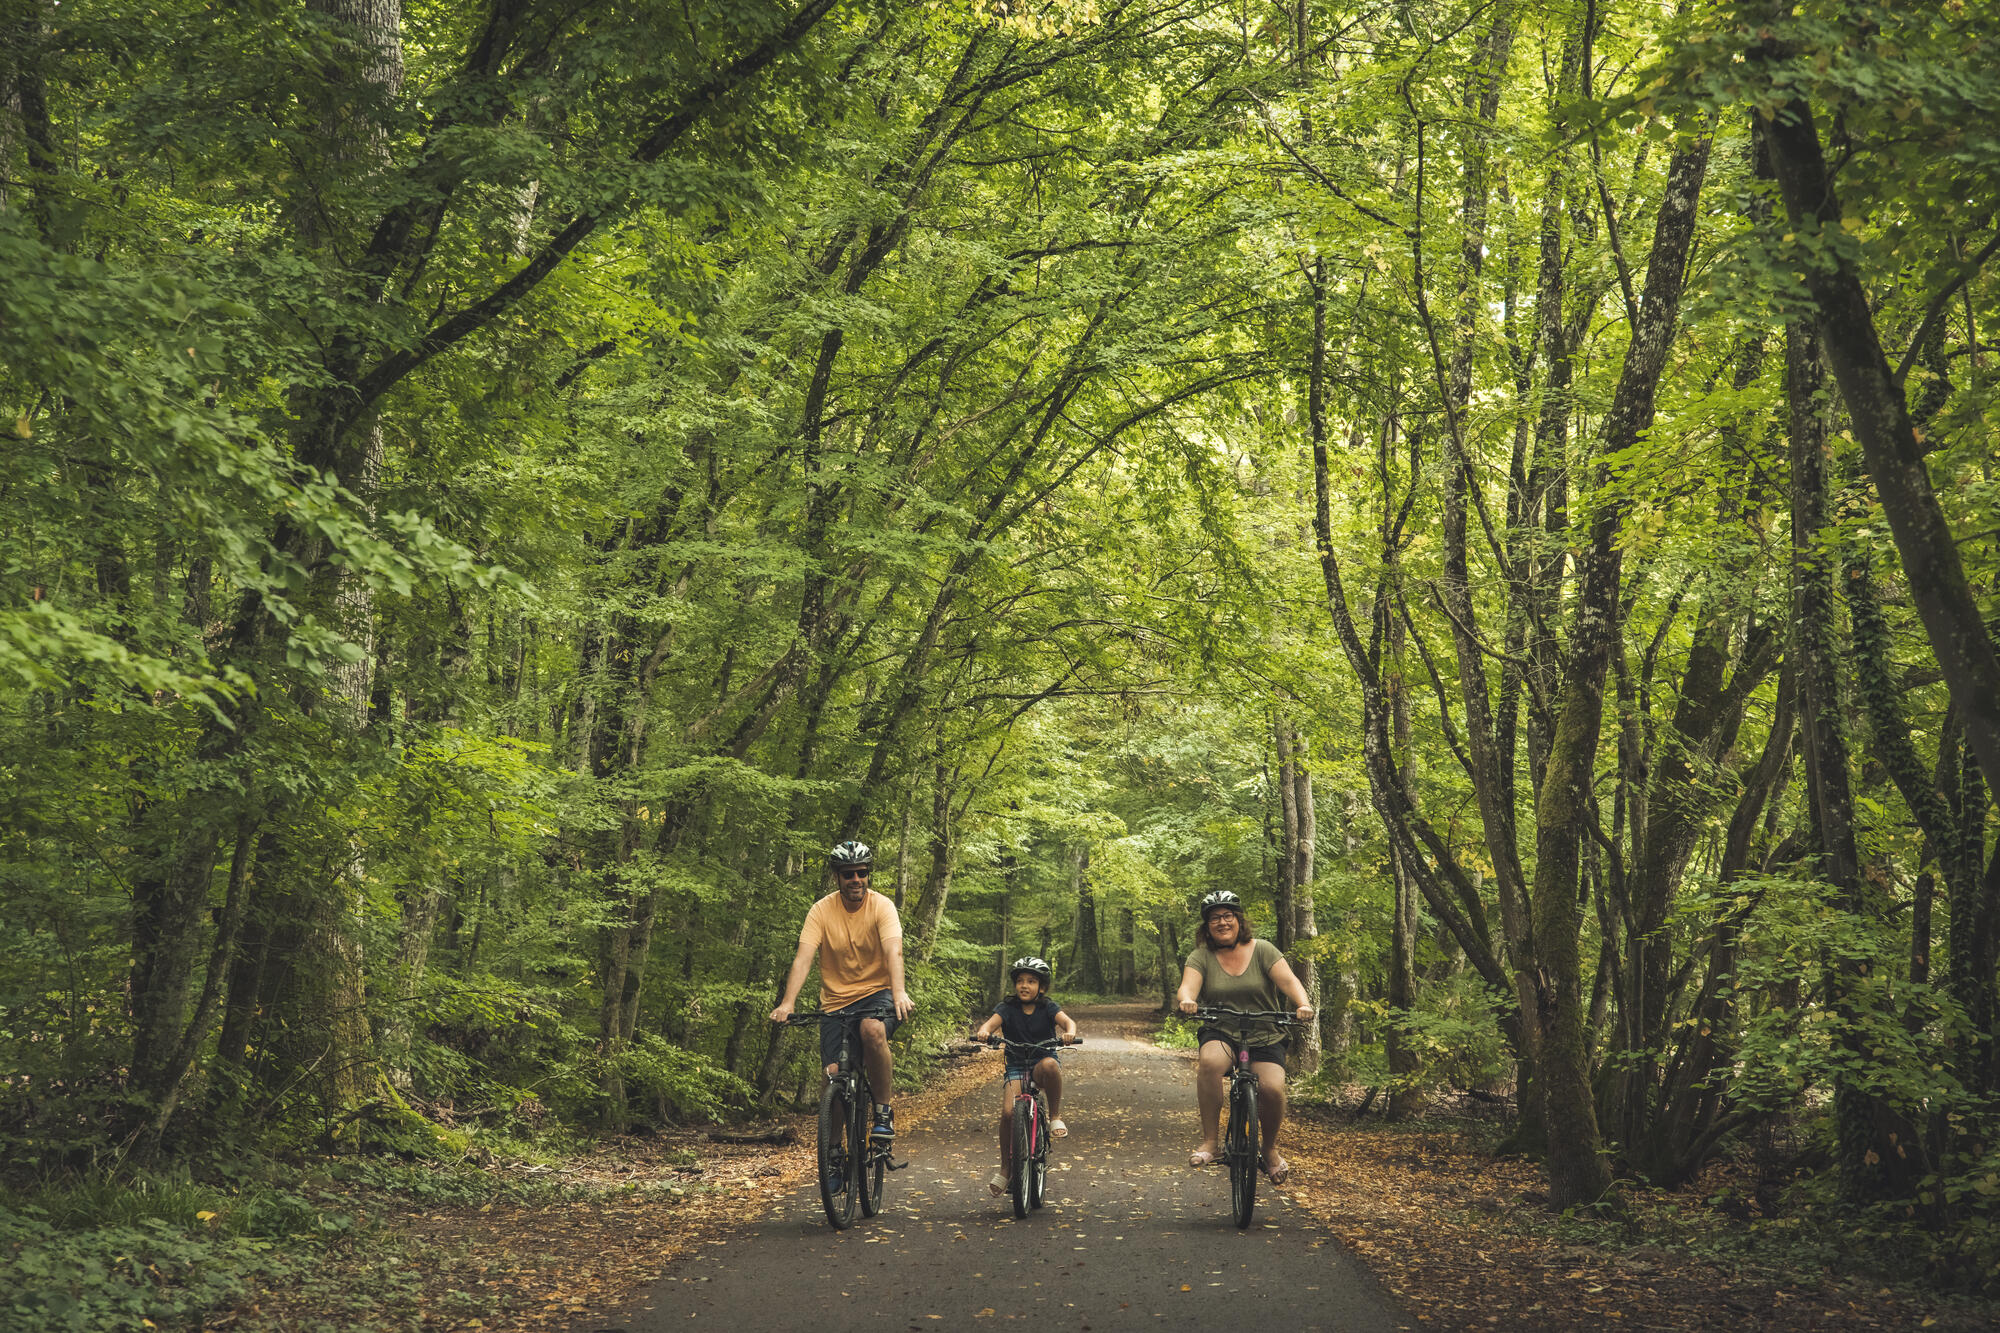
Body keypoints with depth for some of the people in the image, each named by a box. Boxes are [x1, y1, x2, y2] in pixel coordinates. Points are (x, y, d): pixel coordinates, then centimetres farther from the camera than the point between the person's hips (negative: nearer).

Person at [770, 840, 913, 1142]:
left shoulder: (881, 906, -9)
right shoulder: (822, 910, -5)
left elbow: (893, 950, -25)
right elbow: (804, 957, -15)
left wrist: (899, 992, -43)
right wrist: (787, 1003, -30)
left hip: (876, 992, -2)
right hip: (836, 1001, 2)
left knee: (873, 1029, -35)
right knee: (834, 1074, -12)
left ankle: (883, 1110, -17)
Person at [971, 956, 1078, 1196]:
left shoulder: (1048, 1008, -1)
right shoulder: (1007, 1008, 0)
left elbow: (1066, 1020, -19)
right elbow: (992, 1021, -17)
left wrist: (1070, 1032, -43)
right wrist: (983, 1031, -41)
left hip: (1043, 1062, -1)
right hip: (1016, 1067, 1)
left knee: (1049, 1066, -38)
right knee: (1008, 1112, -20)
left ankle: (1056, 1116, -17)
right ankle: (1005, 1168, -4)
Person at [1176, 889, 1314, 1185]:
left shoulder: (1262, 950, 1)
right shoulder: (1201, 957, 2)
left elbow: (1288, 980, -12)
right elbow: (1188, 984, -16)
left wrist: (1303, 1005, -32)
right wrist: (1187, 1000, -40)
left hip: (1265, 1038, 0)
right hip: (1220, 1034, 0)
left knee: (1272, 1089, -25)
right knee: (1210, 1061, -35)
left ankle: (1270, 1148, 6)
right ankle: (1209, 1141, -26)